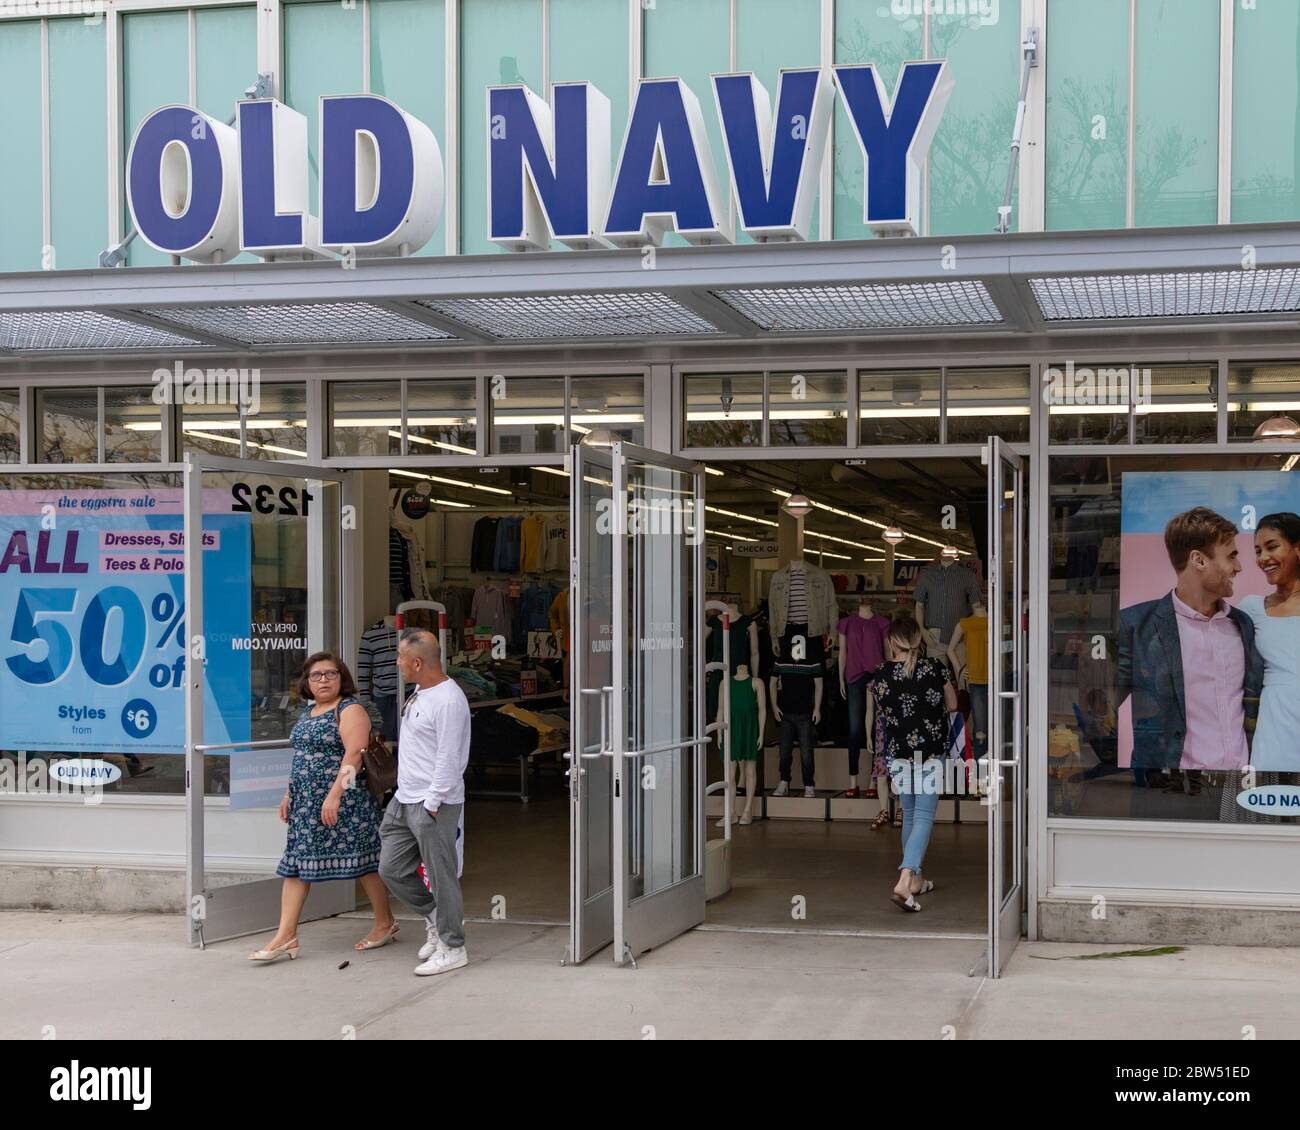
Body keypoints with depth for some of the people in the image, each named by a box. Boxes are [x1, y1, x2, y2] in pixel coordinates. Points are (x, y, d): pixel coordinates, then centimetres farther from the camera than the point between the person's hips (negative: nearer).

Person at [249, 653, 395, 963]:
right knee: (295, 864, 2)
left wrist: (335, 795, -27)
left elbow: (353, 755, -20)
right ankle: (286, 935, 2)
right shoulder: (309, 711, 17)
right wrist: (289, 794, 19)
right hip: (307, 802, 8)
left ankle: (385, 923, 17)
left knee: (362, 860, 1)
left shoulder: (350, 710, -9)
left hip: (343, 800, -8)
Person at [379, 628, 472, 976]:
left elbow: (449, 760, -21)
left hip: (434, 804, -10)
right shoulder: (420, 691, 13)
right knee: (392, 869, 13)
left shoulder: (448, 700, -19)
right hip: (404, 800, 10)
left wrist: (431, 804, -20)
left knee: (441, 876, -2)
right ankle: (436, 918, 30)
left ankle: (452, 946, 9)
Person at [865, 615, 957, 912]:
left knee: (909, 816, 18)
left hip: (899, 752, 2)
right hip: (932, 751, -2)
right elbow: (952, 705, 7)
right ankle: (904, 882, -21)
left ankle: (915, 879, 28)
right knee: (924, 817, -4)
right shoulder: (935, 669, -8)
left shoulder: (880, 675, -6)